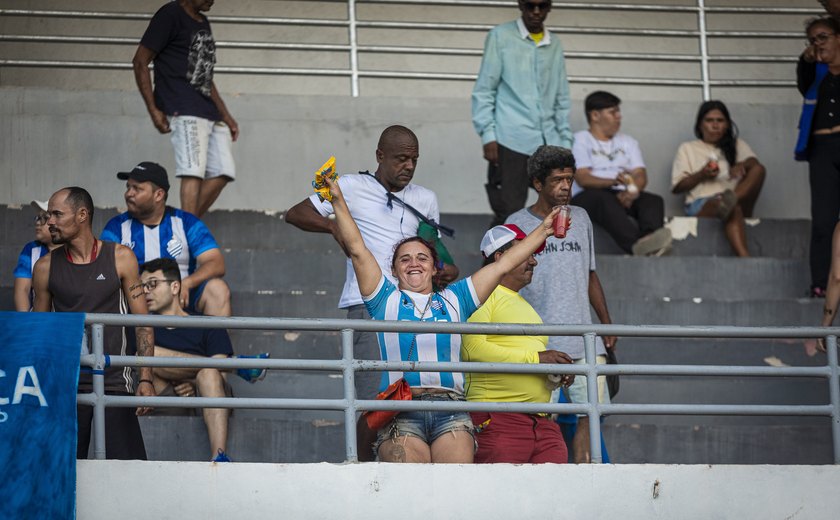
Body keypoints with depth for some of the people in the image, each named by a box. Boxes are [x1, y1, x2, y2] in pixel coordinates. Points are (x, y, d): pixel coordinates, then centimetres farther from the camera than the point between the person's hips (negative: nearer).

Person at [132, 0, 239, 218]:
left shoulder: (203, 23, 22)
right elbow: (140, 61, -7)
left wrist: (225, 115, 23)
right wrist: (154, 110, -13)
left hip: (210, 111, 9)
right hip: (185, 110, -9)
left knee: (222, 172, 0)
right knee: (193, 171, -19)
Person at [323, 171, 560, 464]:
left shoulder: (454, 300, 22)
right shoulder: (386, 299, 18)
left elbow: (503, 264, 24)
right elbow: (357, 250, 12)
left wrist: (544, 230, 25)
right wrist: (338, 201, 7)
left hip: (451, 411, 2)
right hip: (401, 411, -1)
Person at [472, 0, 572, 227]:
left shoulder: (555, 45, 16)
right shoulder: (501, 36, 2)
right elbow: (483, 90, 0)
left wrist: (566, 142, 11)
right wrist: (488, 135, -9)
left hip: (548, 142, 5)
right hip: (511, 141, -5)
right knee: (508, 214, -7)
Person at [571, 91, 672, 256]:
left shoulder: (627, 142, 26)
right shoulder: (579, 140, 8)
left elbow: (641, 176, 9)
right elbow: (583, 179, -9)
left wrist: (631, 191, -16)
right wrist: (613, 181, -29)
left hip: (622, 195, 5)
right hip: (588, 197, -5)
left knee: (653, 200, -26)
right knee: (605, 199, -39)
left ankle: (649, 240, -61)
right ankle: (638, 244, -65)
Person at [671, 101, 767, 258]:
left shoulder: (737, 145, 26)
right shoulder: (687, 148, 20)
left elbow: (753, 162, 3)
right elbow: (677, 187, 11)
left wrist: (742, 165, -22)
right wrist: (701, 175, -7)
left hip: (740, 200, 3)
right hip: (701, 205, -3)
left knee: (758, 170, -24)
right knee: (732, 209, -40)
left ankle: (730, 200, -48)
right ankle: (744, 257, -65)